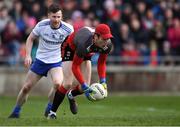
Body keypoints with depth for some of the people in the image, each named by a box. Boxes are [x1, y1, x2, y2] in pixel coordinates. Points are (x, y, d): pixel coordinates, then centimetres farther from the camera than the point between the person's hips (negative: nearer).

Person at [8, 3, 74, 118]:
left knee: (58, 83, -30)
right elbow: (31, 39, 1)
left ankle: (49, 110, -7)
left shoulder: (68, 29, -17)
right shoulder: (41, 25, -15)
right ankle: (16, 112, 27)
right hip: (40, 60, 2)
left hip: (56, 62, -2)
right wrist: (28, 55, -9)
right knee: (26, 87, 3)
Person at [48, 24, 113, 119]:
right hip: (70, 49, -6)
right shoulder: (84, 44, -45)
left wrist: (103, 81, -20)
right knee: (67, 84, -17)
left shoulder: (107, 45, -28)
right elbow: (75, 67, -34)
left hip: (86, 54, 6)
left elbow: (101, 63, -8)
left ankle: (71, 95, 33)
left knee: (85, 86, -2)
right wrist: (84, 87, -36)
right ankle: (52, 112, 0)